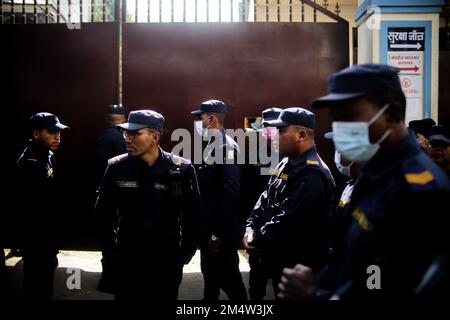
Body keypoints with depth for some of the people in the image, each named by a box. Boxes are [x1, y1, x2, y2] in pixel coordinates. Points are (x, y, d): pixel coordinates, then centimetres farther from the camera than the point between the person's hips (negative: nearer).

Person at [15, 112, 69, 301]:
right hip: (36, 242, -9)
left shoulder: (45, 156, 8)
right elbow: (33, 212, -25)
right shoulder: (30, 164, -22)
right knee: (37, 290, 3)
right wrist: (48, 251, -22)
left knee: (43, 287, 19)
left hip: (45, 239, 9)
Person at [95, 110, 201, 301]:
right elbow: (103, 212, 4)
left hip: (167, 259, -1)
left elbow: (192, 214, -2)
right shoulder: (116, 167, -5)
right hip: (128, 258, 1)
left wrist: (186, 252, -4)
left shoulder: (181, 169, -8)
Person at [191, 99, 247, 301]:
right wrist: (207, 229, 15)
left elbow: (230, 193, -23)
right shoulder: (212, 146, 12)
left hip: (221, 230, -9)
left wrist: (218, 233, -23)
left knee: (227, 276, 0)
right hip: (208, 226, 9)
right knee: (210, 272, 19)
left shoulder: (226, 147, -17)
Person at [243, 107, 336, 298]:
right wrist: (251, 228, -4)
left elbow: (287, 221, -28)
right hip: (282, 260, 9)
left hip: (300, 266, -9)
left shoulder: (311, 174, -24)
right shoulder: (286, 164, 10)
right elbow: (266, 199, 12)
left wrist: (257, 240, -16)